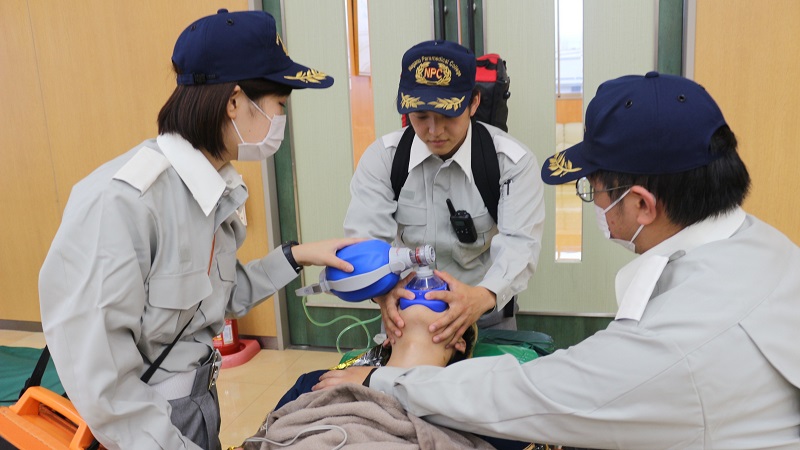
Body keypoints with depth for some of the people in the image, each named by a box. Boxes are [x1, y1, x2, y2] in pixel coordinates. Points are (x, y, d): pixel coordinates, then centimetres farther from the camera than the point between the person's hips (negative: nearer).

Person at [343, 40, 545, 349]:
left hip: (487, 318, 0)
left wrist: (484, 296, -41)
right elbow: (364, 238, -14)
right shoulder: (382, 157, -5)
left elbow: (518, 244, -20)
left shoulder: (512, 161, -9)